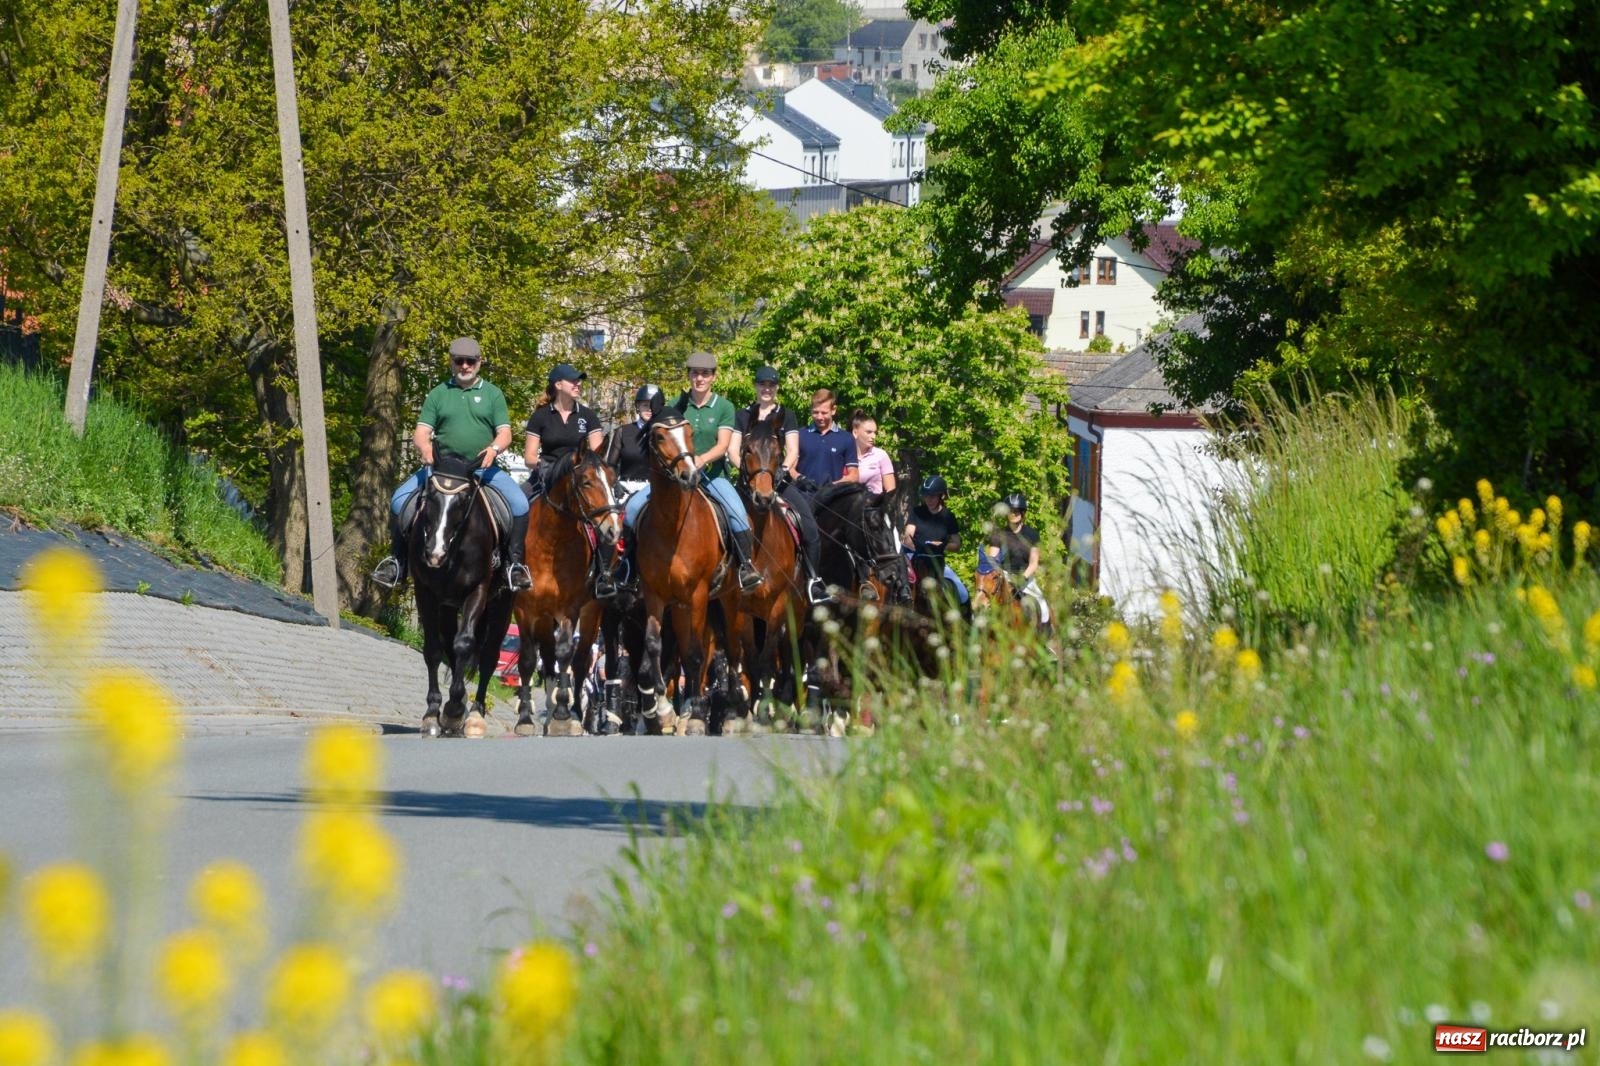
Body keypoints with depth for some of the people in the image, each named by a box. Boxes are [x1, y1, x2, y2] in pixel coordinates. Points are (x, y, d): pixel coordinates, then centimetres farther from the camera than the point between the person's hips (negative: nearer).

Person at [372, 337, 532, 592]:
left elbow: (505, 432, 3)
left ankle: (514, 561, -14)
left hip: (482, 468, -1)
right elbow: (421, 432, 5)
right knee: (399, 500, -18)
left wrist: (494, 448, -20)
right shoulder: (439, 394, 11)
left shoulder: (492, 394, 10)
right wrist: (425, 448, -19)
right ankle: (397, 560, -6)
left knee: (519, 503, -25)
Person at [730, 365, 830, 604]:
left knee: (810, 526, -15)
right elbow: (733, 449, 6)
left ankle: (813, 581, -6)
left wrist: (783, 469, -16)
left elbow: (792, 451, 4)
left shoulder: (786, 416, 11)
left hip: (780, 478, -1)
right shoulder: (743, 416, 13)